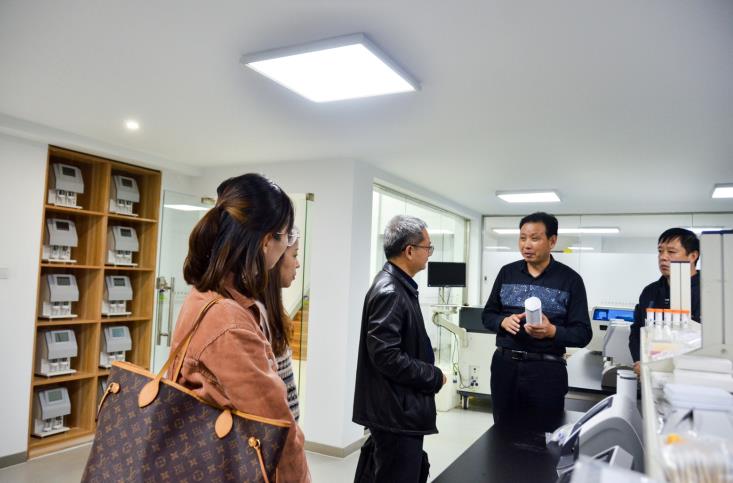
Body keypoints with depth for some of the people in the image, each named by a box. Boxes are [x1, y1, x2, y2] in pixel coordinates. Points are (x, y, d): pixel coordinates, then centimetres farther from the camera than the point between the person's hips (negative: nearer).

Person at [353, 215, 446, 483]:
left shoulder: (398, 285, 8)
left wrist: (429, 373, 6)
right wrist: (434, 377, -15)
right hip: (396, 411, -10)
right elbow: (386, 356, -26)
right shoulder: (389, 292, -22)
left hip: (397, 407, 10)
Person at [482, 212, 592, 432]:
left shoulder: (570, 279, -3)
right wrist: (503, 321, -11)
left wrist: (552, 332, -23)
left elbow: (583, 333, -5)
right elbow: (487, 315, 11)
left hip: (546, 369, -3)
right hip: (504, 365, 3)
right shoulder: (507, 273, 6)